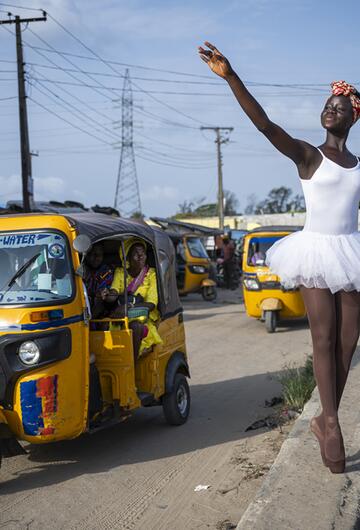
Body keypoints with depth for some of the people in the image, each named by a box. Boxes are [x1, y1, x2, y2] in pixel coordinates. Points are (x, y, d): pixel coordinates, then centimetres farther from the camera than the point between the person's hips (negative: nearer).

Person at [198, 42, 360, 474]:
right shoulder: (307, 155, -2)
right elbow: (265, 124, -16)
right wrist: (230, 77, -27)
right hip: (318, 251, -4)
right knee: (324, 339, -5)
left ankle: (324, 419, 15)